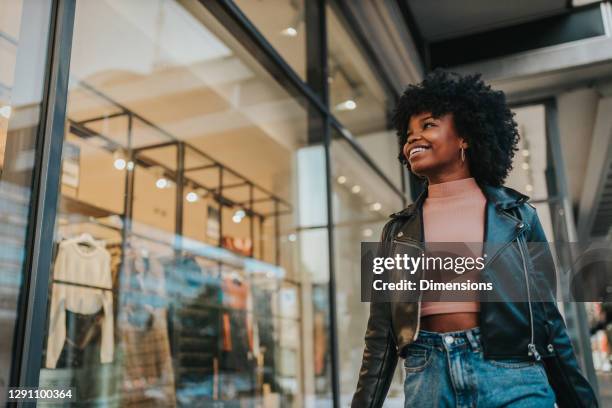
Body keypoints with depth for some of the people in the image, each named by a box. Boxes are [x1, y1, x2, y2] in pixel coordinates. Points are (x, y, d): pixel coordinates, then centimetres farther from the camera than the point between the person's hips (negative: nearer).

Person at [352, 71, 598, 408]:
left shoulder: (517, 215, 5)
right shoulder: (398, 230, 8)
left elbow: (548, 316, 8)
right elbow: (380, 336, 7)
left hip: (511, 377, -1)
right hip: (428, 379, 2)